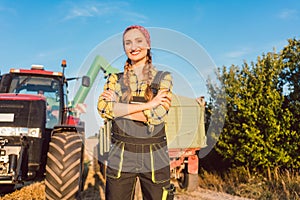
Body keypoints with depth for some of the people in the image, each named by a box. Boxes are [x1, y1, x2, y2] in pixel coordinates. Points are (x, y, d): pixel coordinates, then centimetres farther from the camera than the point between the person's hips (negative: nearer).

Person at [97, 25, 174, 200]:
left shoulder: (163, 78, 3)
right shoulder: (115, 78, 7)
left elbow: (158, 115, -12)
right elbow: (103, 108, -12)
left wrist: (117, 107, -11)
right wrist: (148, 104, -17)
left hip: (155, 159, -1)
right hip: (120, 158, 1)